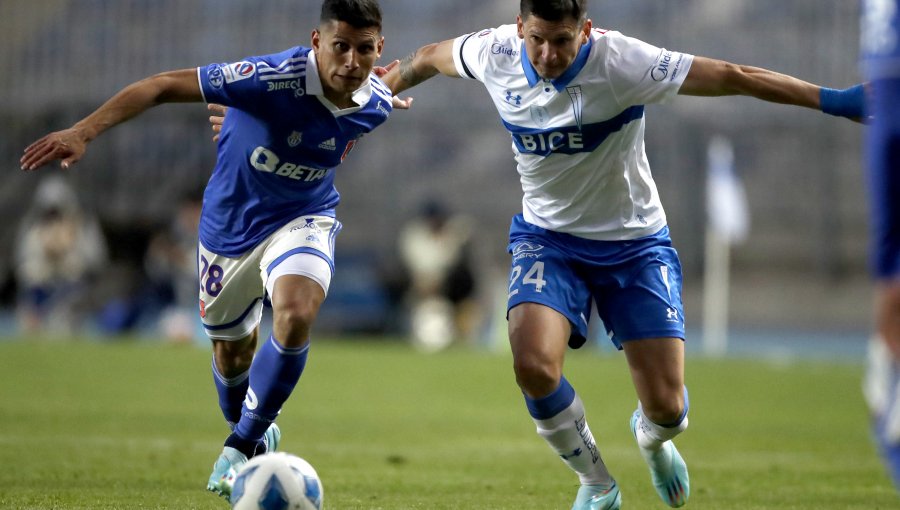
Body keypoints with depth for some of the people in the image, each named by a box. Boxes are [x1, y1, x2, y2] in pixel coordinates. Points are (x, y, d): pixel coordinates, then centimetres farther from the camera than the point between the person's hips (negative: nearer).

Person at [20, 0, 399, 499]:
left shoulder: (376, 106, -18)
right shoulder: (277, 78, -33)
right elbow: (165, 85, -31)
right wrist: (83, 131, -38)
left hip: (301, 219, 1)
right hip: (230, 225, -1)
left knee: (296, 314, -29)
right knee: (231, 352, 16)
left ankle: (241, 446, -9)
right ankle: (253, 434, 51)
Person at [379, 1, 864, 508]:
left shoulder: (620, 62, -25)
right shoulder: (495, 54, -14)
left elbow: (734, 77, -27)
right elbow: (428, 58, 9)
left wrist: (831, 99, -31)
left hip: (634, 243, -2)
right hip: (548, 238, 2)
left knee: (667, 410, -7)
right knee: (533, 366, -26)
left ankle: (650, 438, 36)